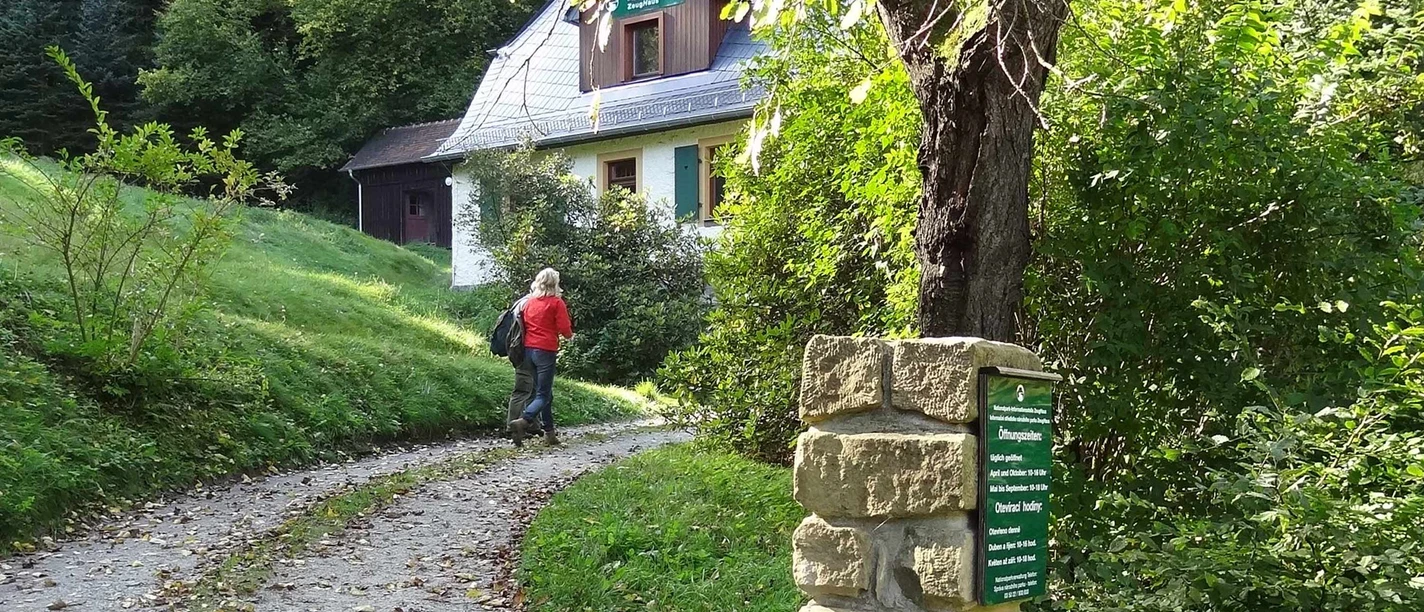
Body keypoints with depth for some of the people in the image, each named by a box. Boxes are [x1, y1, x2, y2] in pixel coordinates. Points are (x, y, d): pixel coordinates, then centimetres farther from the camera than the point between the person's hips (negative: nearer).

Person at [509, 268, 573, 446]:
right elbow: (565, 330, -9)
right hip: (546, 351, -6)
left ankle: (549, 431, 19)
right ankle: (523, 421, -28)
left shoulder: (529, 302, 7)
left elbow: (524, 325, 12)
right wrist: (570, 335, 12)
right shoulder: (556, 303, -8)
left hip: (529, 349, 6)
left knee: (545, 392, 16)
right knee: (543, 395, -5)